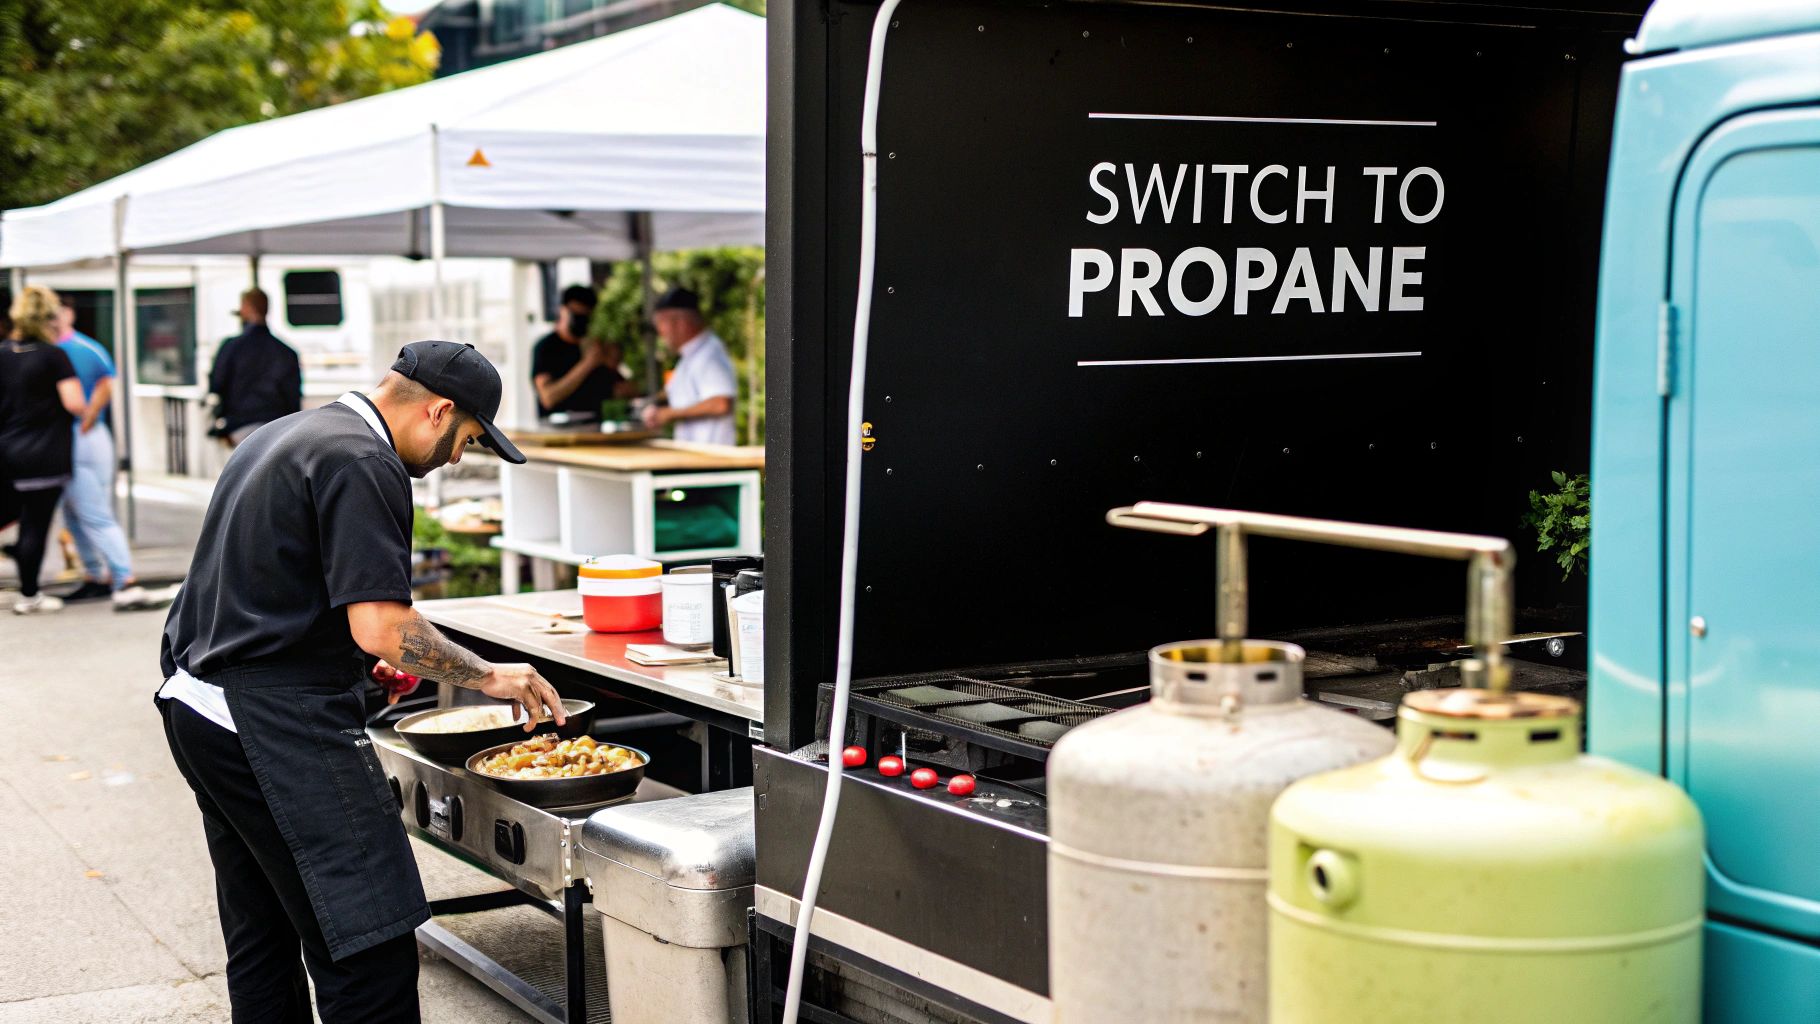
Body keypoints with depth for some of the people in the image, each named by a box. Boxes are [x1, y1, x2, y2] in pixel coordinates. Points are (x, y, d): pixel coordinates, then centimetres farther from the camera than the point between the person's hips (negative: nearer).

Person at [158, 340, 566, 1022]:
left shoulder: (278, 436, 18)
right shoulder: (364, 465, -13)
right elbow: (382, 627, -21)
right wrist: (490, 677, -9)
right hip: (277, 727, -11)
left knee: (262, 941, 16)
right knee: (373, 954, -11)